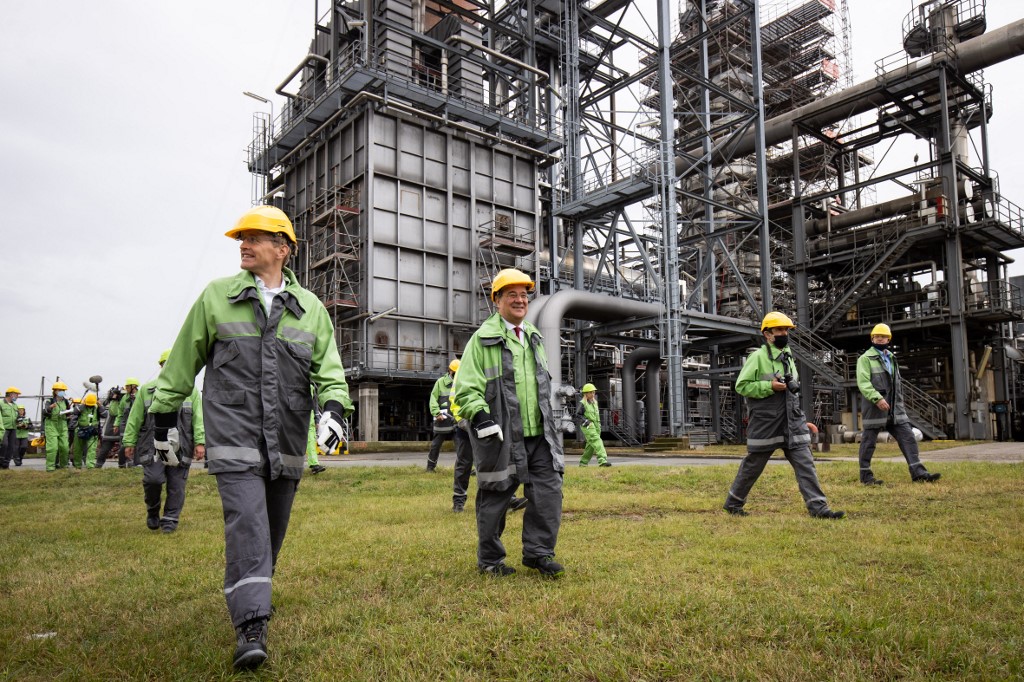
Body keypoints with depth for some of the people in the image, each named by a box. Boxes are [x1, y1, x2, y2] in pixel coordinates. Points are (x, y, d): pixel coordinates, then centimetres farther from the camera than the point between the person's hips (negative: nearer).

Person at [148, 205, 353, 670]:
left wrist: (334, 407, -14)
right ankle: (250, 628, -10)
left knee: (272, 531, 15)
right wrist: (164, 414, 14)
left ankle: (253, 595, 39)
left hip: (287, 444, 3)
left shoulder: (310, 308, 7)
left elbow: (328, 370, 5)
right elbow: (182, 362, 12)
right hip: (234, 440, -3)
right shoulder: (215, 297, 4)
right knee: (246, 525, -14)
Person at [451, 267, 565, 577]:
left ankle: (539, 551, 16)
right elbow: (465, 387, -9)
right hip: (500, 435, -6)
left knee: (549, 489, 1)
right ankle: (490, 559, 22)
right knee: (495, 496, 4)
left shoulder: (533, 337, 17)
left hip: (539, 434, 6)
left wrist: (551, 419, 25)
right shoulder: (483, 338, -5)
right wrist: (480, 415, -23)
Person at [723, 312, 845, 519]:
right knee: (752, 466, 5)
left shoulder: (788, 357, 13)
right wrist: (770, 386, -20)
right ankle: (733, 502, 22)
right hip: (765, 425, -6)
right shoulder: (758, 357, -10)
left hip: (792, 424, 6)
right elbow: (741, 386, -12)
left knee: (805, 464, -2)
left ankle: (818, 507, -1)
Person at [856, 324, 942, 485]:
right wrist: (877, 398, -26)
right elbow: (863, 382, -16)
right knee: (868, 442, 1)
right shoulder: (866, 358, -5)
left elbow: (896, 382, 25)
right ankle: (866, 476, 9)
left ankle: (918, 473, 4)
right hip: (874, 407, -7)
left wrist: (900, 402, 20)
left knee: (908, 438, 1)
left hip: (894, 408, 7)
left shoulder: (891, 358, 19)